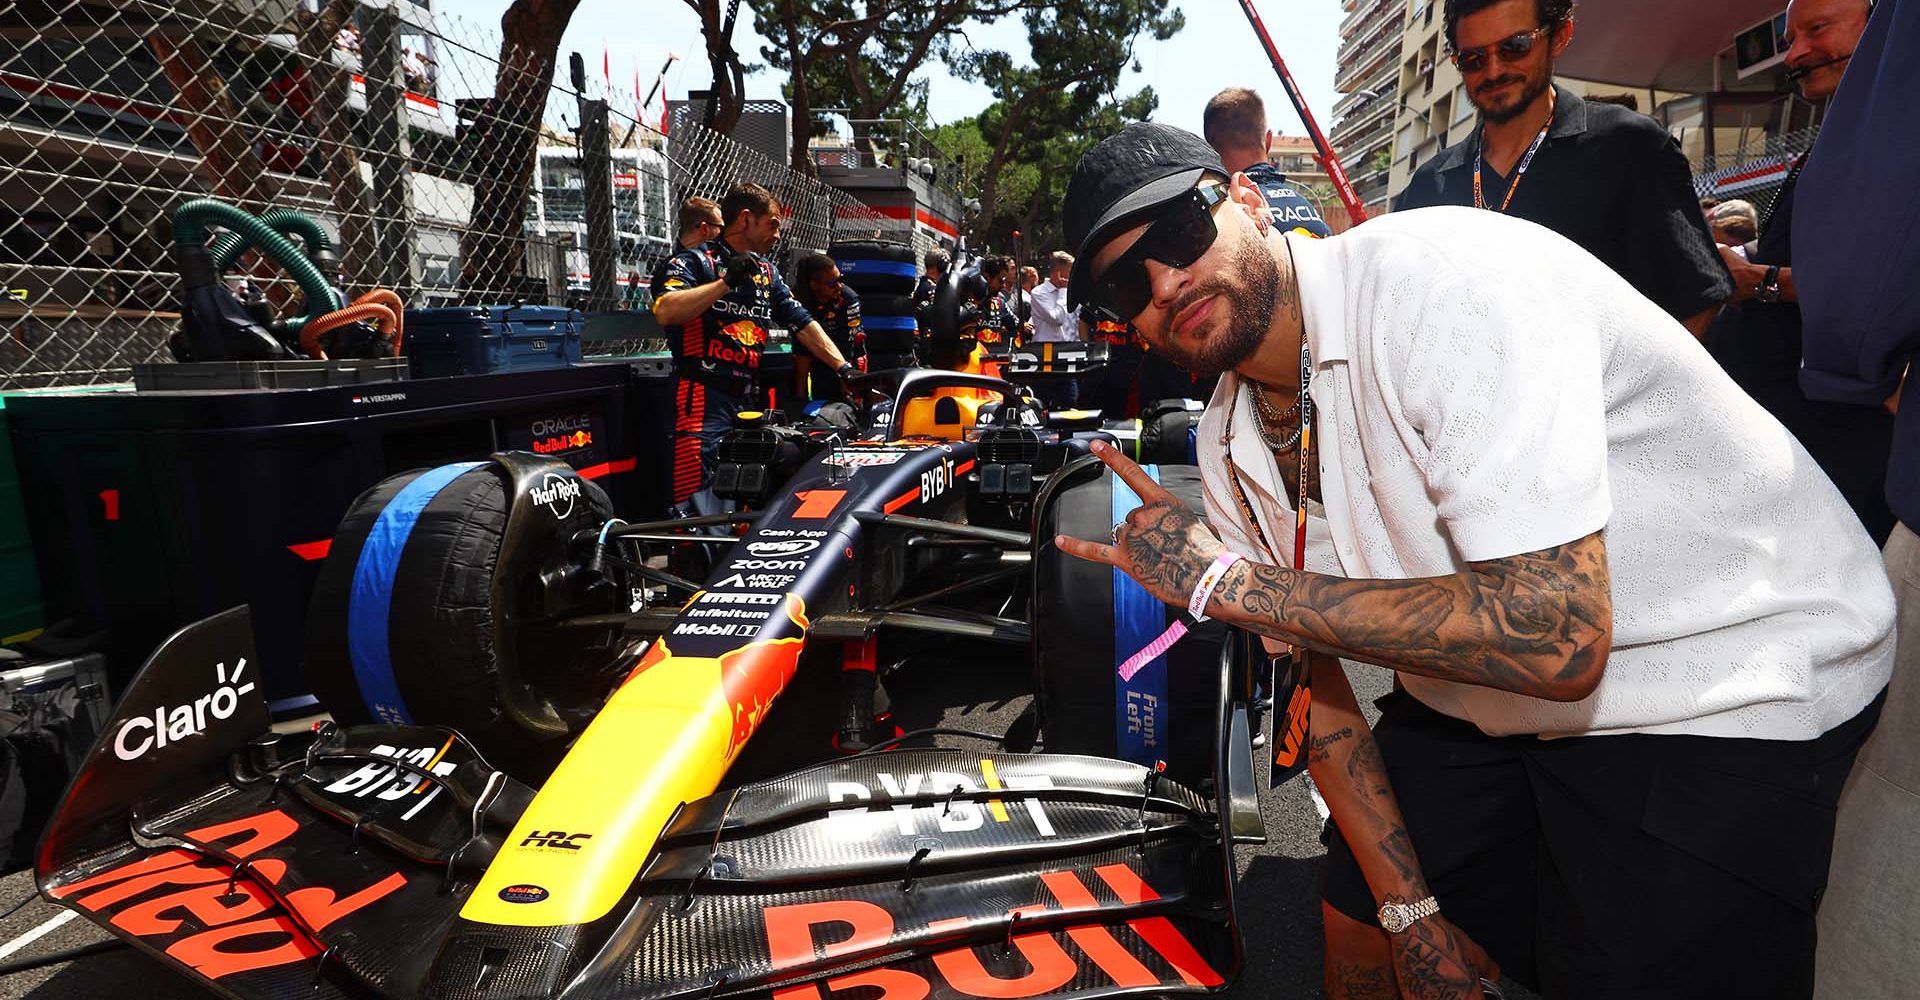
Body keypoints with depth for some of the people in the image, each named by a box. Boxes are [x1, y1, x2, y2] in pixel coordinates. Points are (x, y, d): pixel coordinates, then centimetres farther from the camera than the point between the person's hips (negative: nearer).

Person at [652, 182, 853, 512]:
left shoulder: (766, 271, 20)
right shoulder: (695, 261, -3)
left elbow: (803, 323, 19)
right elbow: (665, 312, -21)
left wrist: (844, 368, 10)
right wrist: (727, 281, -22)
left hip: (750, 399, 8)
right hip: (703, 395, -7)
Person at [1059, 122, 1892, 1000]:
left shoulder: (1436, 276, -29)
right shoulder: (1227, 448, -6)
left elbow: (1557, 638, -36)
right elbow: (1307, 666, 2)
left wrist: (1226, 579, -31)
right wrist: (1413, 911, -2)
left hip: (1733, 690, -6)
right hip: (1474, 701, 7)